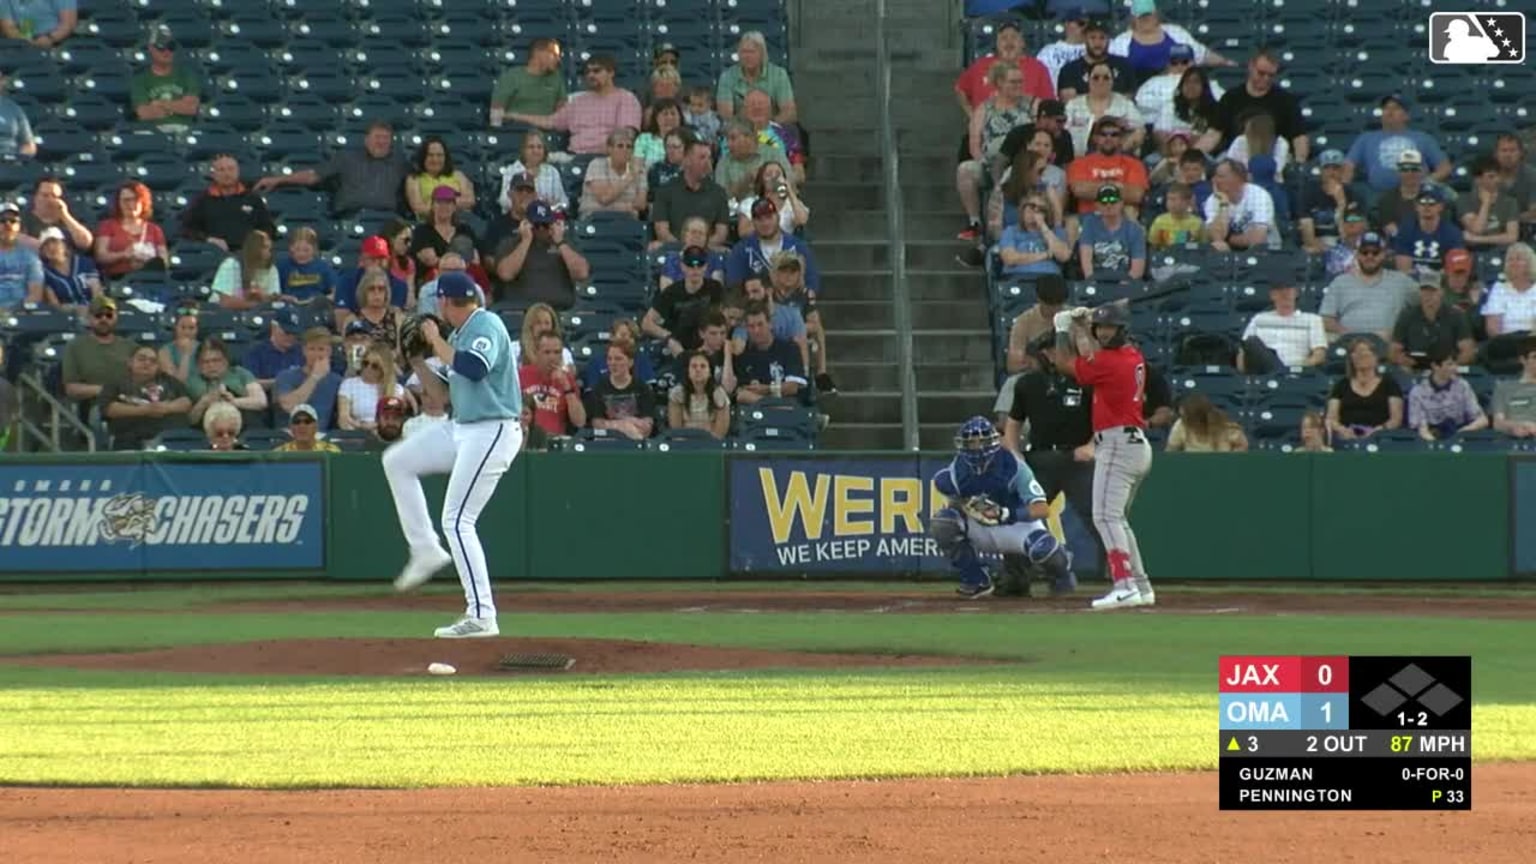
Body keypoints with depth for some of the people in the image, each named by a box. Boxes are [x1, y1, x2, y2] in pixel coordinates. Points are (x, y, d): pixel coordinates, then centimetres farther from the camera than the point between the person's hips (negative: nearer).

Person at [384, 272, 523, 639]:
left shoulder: (486, 325, -12)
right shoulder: (460, 335, 16)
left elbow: (473, 368, -32)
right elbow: (445, 393, 23)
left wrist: (436, 341, -18)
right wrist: (417, 361, 12)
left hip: (492, 433, -10)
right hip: (463, 430, 10)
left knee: (457, 520, -12)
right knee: (397, 460, 13)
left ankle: (481, 616, -11)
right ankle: (425, 549, 14)